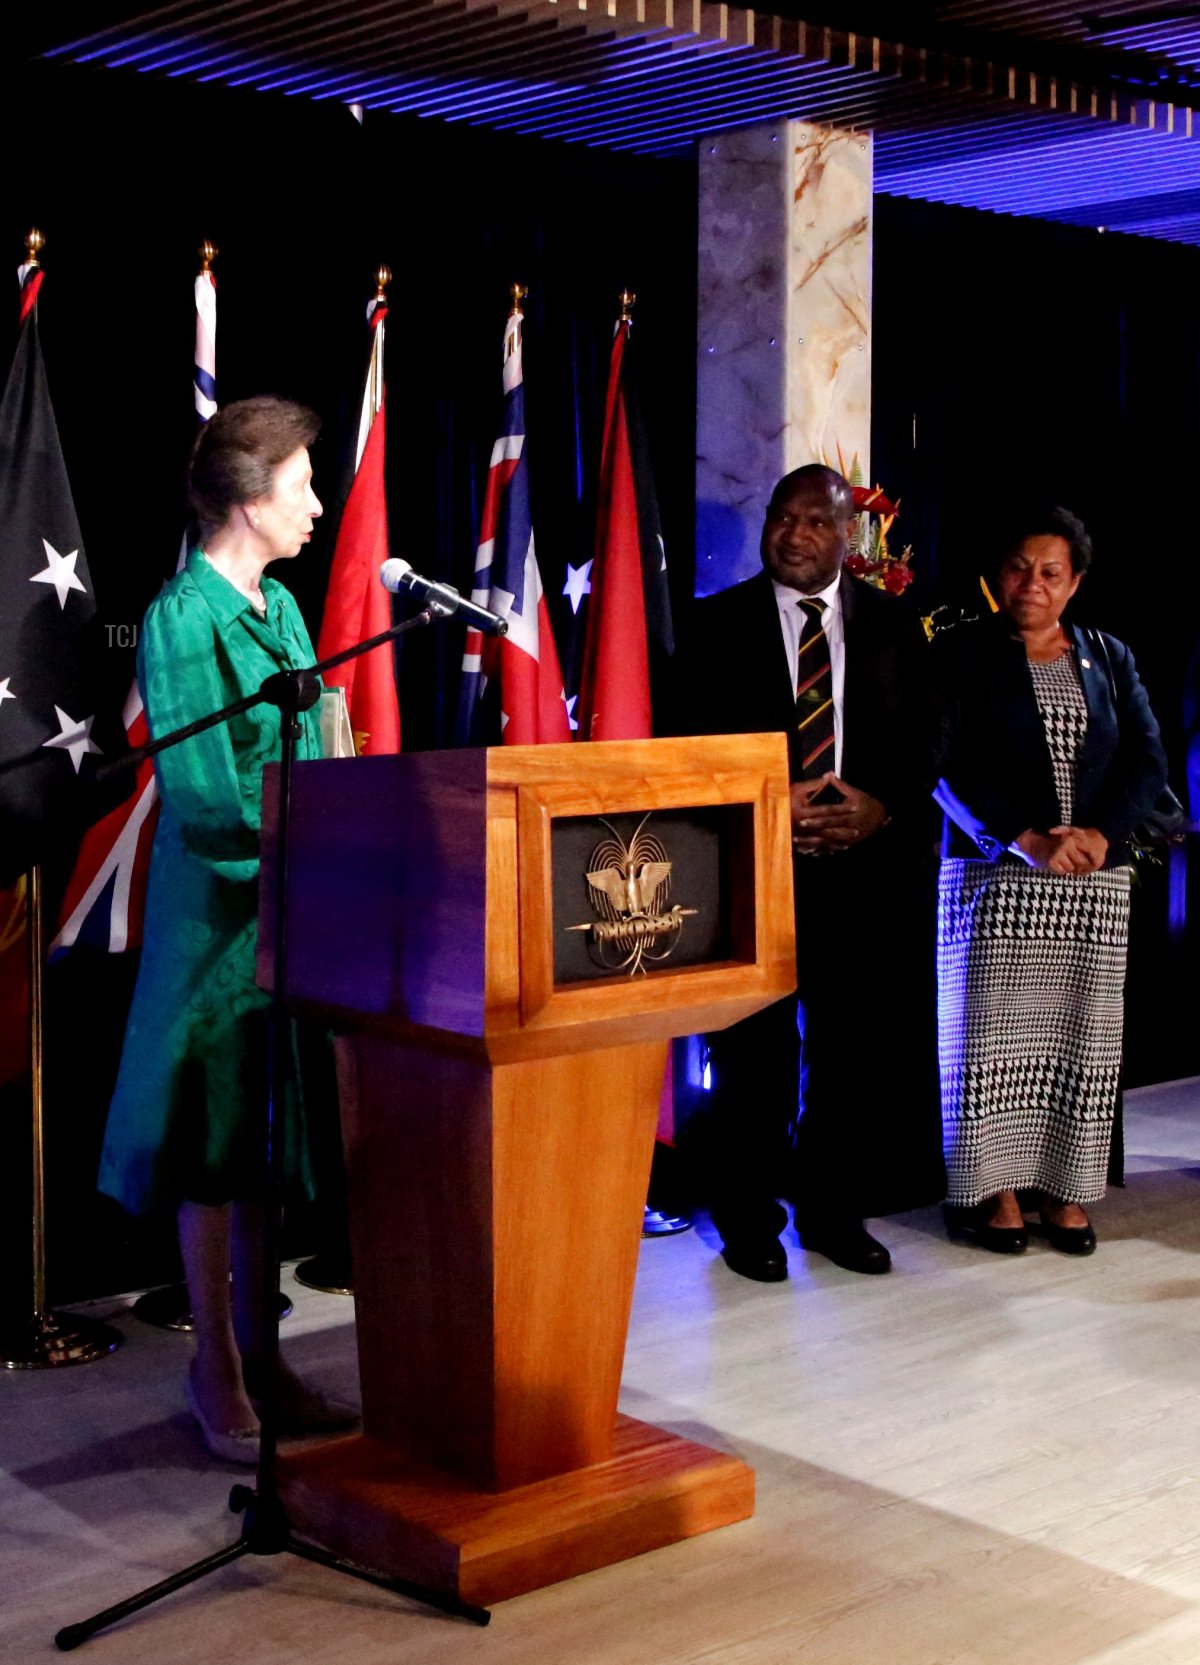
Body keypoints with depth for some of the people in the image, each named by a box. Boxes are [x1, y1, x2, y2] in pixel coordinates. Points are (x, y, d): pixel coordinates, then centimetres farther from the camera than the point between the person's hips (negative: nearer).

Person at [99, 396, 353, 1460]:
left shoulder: (281, 606, 12)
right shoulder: (183, 617, -13)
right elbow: (199, 794, -18)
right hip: (219, 913, -8)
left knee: (267, 1145, 13)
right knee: (213, 1151, 2)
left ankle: (258, 1355, 24)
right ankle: (218, 1373, 14)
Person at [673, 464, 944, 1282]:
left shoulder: (894, 624, 9)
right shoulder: (720, 622, 3)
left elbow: (924, 744, 7)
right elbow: (695, 747, 0)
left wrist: (880, 809, -11)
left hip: (867, 863, 2)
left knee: (855, 1047, 6)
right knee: (753, 1048, 2)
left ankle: (834, 1209, 21)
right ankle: (749, 1220, 14)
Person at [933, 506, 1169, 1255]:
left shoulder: (1108, 659, 13)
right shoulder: (964, 653, 2)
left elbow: (1149, 762, 6)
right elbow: (950, 766, -7)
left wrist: (1098, 834, -12)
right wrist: (1024, 839, -19)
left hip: (1097, 879, 3)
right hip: (994, 875, -3)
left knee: (1082, 1030, 3)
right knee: (994, 1026, -3)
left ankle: (1068, 1190, 10)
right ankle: (996, 1188, 6)